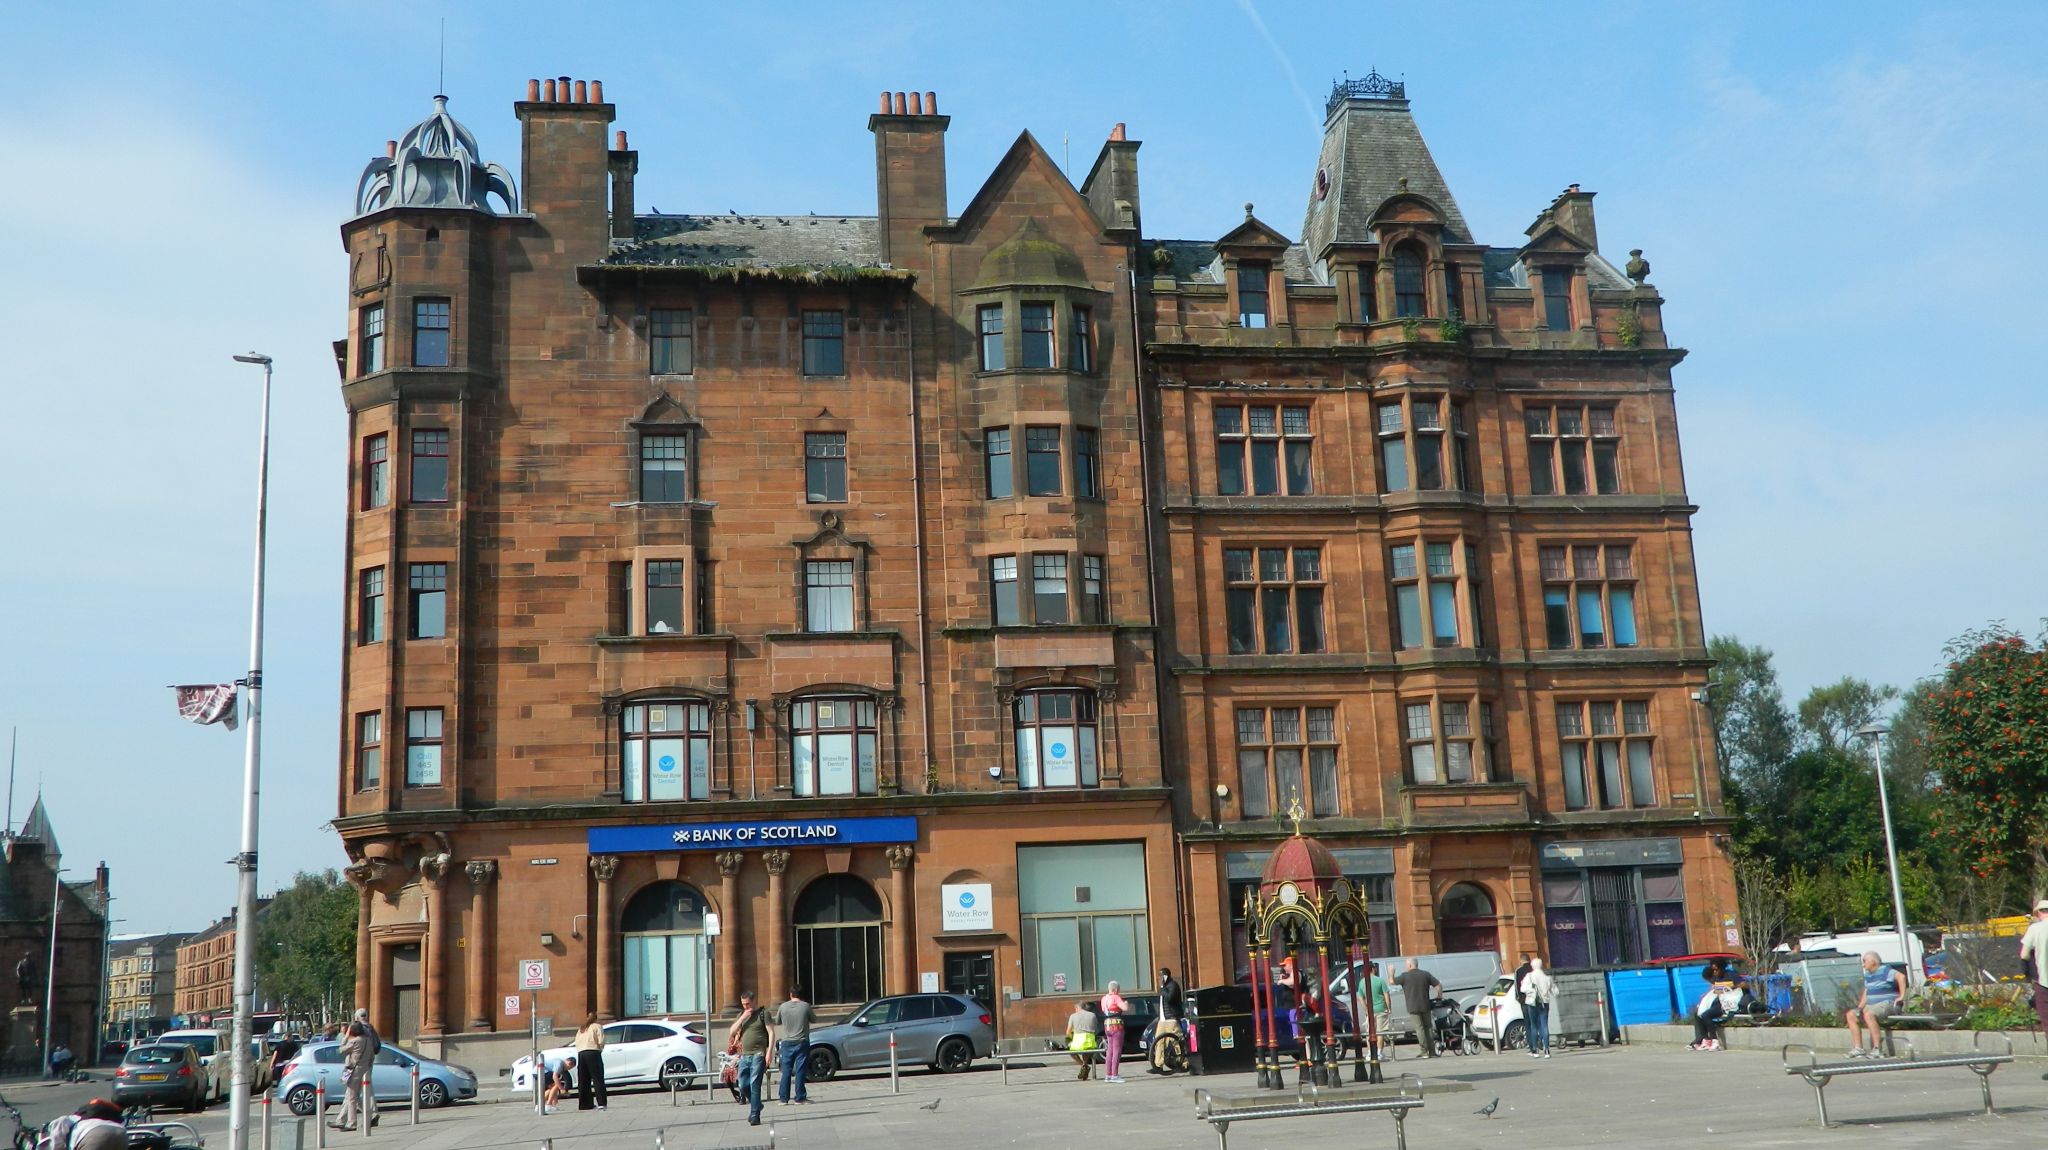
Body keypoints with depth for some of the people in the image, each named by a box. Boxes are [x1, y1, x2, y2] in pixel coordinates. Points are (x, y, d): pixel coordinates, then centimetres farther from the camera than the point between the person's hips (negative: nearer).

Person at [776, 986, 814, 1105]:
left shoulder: (783, 1007, -3)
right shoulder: (806, 1006, -7)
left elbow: (777, 1022, 10)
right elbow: (813, 1019, 7)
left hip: (787, 1043, 2)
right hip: (802, 1042, -1)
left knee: (786, 1072, 7)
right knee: (800, 1071, 2)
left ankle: (784, 1098, 7)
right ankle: (800, 1098, 3)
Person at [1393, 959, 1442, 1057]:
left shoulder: (1405, 976, -6)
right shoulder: (1425, 974, 6)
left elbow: (1392, 982, 3)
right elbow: (1439, 986, 2)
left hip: (1413, 1008, -4)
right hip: (1425, 1006, 4)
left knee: (1419, 1028, -2)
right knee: (1428, 1027, 12)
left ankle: (1424, 1052, -5)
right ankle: (1432, 1052, 12)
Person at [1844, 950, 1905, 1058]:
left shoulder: (1885, 971, -8)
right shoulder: (1868, 975, 19)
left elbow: (1901, 976, -26)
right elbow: (1866, 994, 20)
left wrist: (1902, 996, -26)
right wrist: (1859, 1008, 4)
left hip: (1888, 1003, -9)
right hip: (1871, 1005, 9)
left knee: (1868, 1014, -36)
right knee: (1851, 1014, -8)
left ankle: (1877, 1049, -33)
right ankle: (1858, 1049, -12)